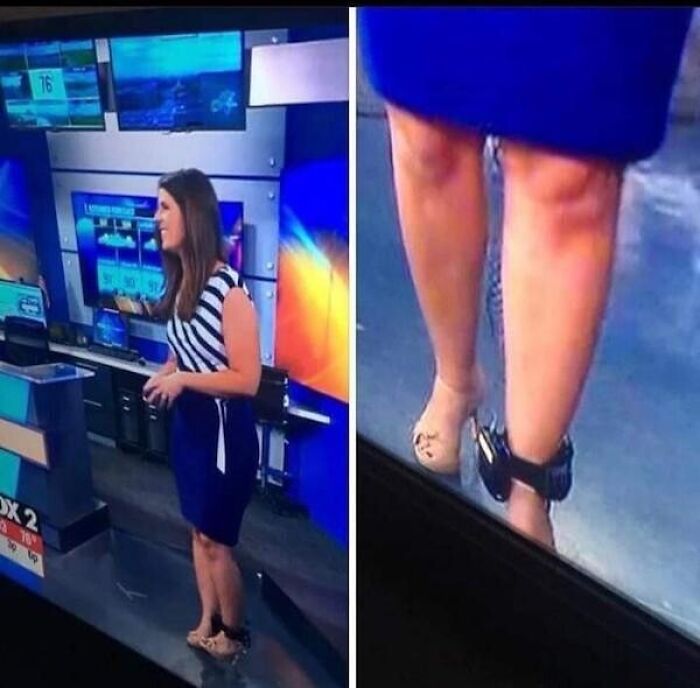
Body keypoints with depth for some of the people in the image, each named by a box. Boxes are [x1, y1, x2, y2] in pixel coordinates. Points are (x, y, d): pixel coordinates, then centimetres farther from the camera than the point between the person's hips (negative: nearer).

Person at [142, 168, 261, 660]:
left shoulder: (228, 286, -21)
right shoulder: (181, 283, 4)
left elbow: (247, 380, -22)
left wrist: (182, 379, -20)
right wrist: (166, 377, -3)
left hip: (224, 429, -7)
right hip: (187, 423, 8)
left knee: (217, 540, 8)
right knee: (199, 532, 20)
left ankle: (233, 633, 31)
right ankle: (208, 623, 39)